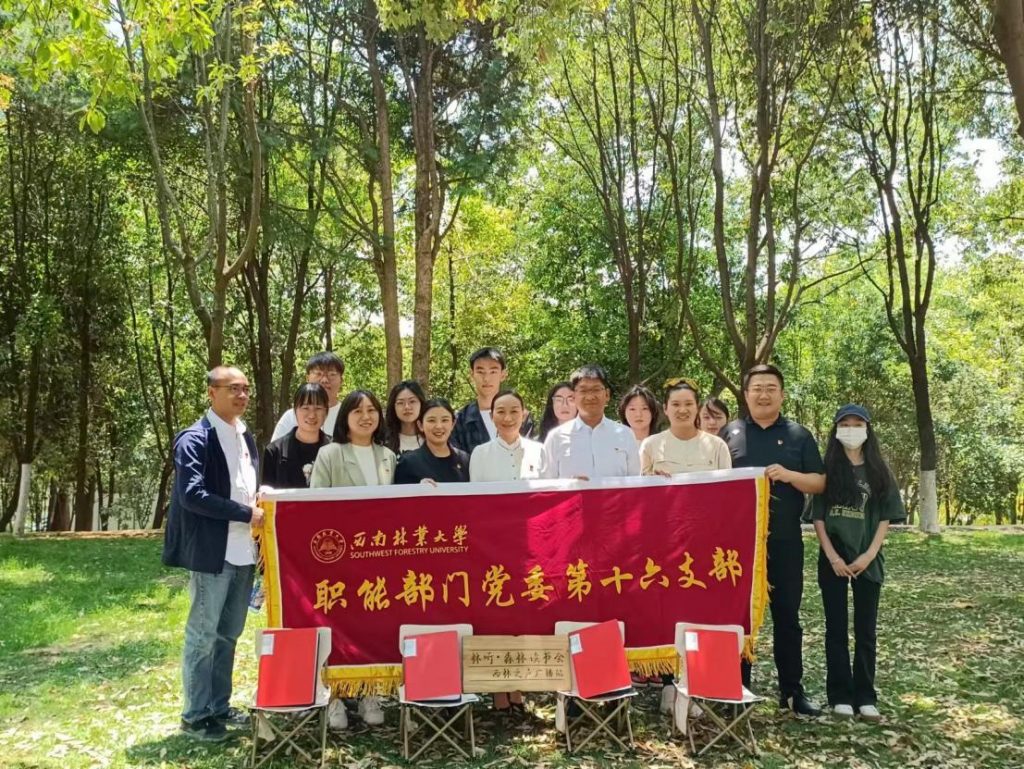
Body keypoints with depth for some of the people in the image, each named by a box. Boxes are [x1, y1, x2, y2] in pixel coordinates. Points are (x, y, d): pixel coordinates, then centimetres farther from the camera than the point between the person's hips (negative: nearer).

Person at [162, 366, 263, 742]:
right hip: (211, 552, -8)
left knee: (228, 634, 16)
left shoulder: (246, 437, 14)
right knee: (202, 636, 2)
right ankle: (196, 715, 14)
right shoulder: (194, 439, -11)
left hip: (243, 551, 8)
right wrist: (246, 513, -18)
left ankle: (219, 706, 27)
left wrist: (260, 504, 3)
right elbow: (192, 494, -21)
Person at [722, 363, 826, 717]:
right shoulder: (729, 433, 5)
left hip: (784, 540, 1)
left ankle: (792, 691, 17)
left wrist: (789, 475, -16)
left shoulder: (799, 435, 7)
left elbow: (819, 483, 3)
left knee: (787, 615, 7)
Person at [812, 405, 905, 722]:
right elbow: (818, 515, -1)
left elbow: (886, 517, 3)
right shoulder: (827, 468, 2)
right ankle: (841, 696, 9)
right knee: (836, 628, 3)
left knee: (865, 630, 4)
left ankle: (865, 697, 11)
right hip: (834, 558, -1)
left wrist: (869, 554, -9)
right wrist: (832, 556, -10)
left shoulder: (878, 471, 5)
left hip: (867, 560, 1)